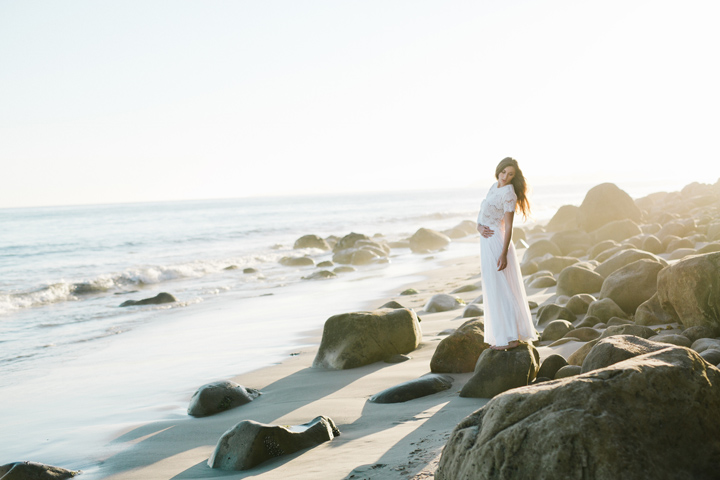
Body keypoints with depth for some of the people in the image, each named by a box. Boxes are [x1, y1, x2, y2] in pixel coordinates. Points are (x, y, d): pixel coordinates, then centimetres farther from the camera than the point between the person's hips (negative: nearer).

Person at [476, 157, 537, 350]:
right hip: (486, 241, 9)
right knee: (494, 290, 13)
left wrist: (503, 254, -20)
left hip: (496, 244, -9)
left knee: (500, 291, -5)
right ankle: (503, 335, 19)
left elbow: (508, 226, -17)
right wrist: (479, 226, -7)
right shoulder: (495, 186, 10)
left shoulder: (509, 193, -15)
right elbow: (482, 212, 15)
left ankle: (511, 337, -1)